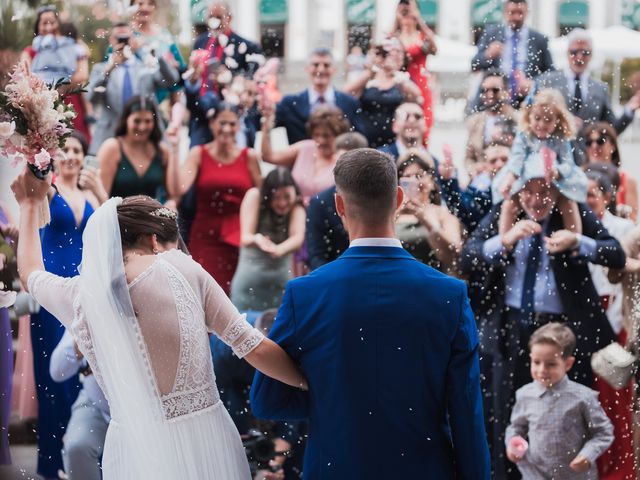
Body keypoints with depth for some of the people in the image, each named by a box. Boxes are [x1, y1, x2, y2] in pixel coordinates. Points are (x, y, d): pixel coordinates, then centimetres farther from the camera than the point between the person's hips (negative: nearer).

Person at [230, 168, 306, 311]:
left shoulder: (297, 206, -1)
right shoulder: (255, 196, -6)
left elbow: (298, 237, -18)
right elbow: (245, 237, -14)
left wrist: (279, 249, -41)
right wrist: (256, 239, -40)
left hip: (281, 283, 2)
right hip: (248, 282, -1)